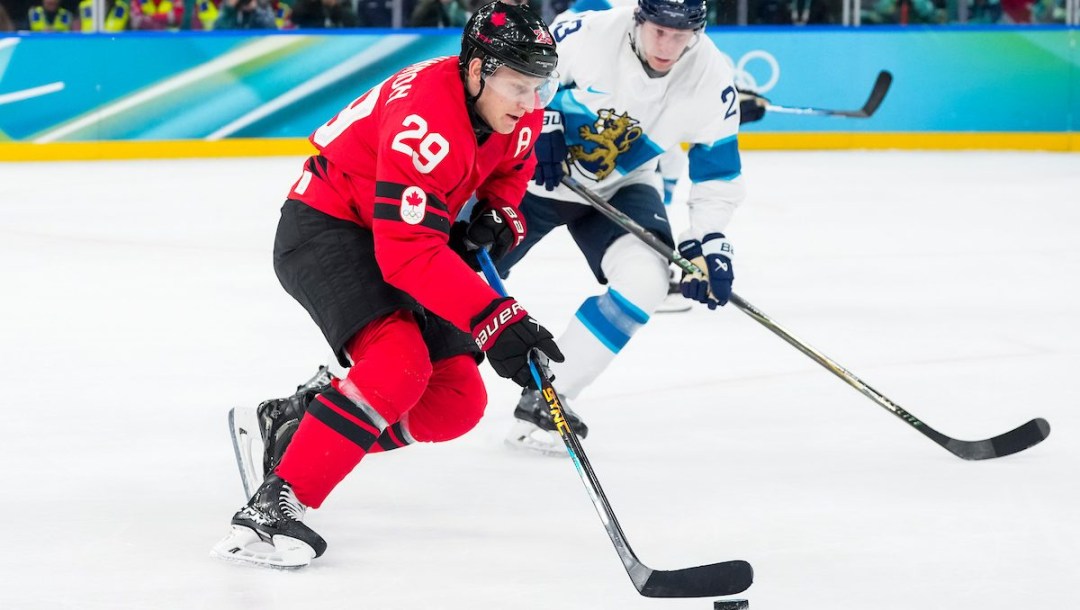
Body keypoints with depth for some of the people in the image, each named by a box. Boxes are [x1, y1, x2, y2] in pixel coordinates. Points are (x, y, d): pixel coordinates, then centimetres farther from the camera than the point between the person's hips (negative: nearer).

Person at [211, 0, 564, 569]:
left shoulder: (518, 109, -7)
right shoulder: (426, 121, -33)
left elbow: (510, 165, 18)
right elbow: (409, 255, -36)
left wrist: (497, 216, -3)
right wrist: (495, 320, -41)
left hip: (401, 230, 9)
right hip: (325, 228, -9)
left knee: (456, 402, 1)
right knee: (399, 364, -31)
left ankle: (291, 427, 13)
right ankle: (273, 506, -29)